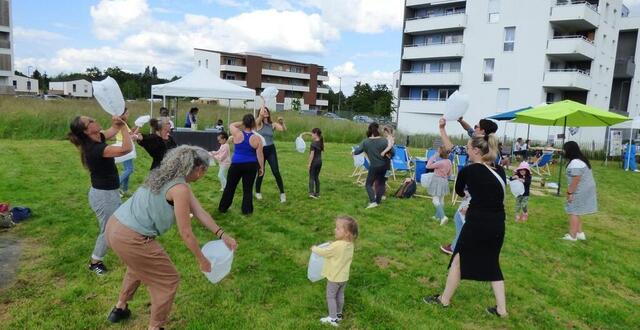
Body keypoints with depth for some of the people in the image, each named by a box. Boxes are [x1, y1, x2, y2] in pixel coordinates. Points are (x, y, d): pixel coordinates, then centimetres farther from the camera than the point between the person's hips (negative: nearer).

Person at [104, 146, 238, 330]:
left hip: (114, 227, 10)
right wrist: (201, 259, 1)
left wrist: (221, 234, 8)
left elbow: (198, 211, 10)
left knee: (139, 266, 37)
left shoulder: (168, 176, 11)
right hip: (131, 238, -10)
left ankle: (120, 309, 51)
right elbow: (185, 233, -14)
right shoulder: (180, 189, -19)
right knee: (169, 280, 9)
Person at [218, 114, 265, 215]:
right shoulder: (257, 138, -8)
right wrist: (261, 167, 2)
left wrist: (241, 123, 11)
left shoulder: (237, 134, -8)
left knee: (230, 187, 13)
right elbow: (260, 155, -6)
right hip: (251, 165, 0)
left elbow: (231, 125, 13)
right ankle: (247, 210, 11)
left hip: (236, 164, 0)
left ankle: (222, 208, 24)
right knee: (248, 189, 9)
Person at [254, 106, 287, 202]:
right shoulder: (259, 123, -5)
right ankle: (258, 192, 29)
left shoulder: (273, 124, 2)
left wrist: (282, 122, -31)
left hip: (271, 150, 2)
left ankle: (282, 193, 3)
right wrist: (262, 106, -15)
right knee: (261, 173, 6)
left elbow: (284, 129, -13)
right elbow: (261, 114, -26)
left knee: (276, 172, -5)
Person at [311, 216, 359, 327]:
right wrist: (332, 245, 14)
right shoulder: (350, 244, -8)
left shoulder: (336, 246, -33)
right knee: (340, 295, 23)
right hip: (344, 276, 7)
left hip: (334, 277, -7)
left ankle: (333, 318, 18)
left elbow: (323, 252, -20)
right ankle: (339, 314, 38)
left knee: (330, 296, 10)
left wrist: (314, 248, -3)